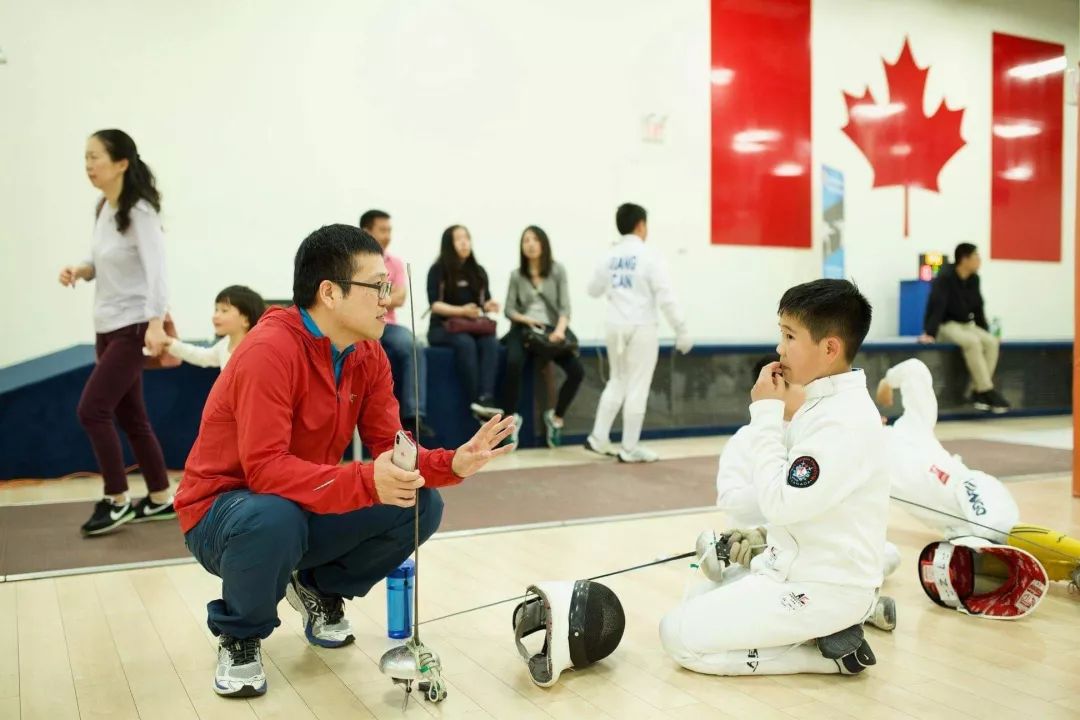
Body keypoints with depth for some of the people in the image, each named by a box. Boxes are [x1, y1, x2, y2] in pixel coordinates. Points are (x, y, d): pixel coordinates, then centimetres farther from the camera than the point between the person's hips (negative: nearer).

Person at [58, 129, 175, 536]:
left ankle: (117, 501, 3)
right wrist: (79, 271, -4)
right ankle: (161, 499, 21)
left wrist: (156, 324, -34)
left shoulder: (139, 212, -15)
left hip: (134, 327, -9)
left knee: (92, 410, -10)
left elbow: (155, 271, -24)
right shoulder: (103, 208, 8)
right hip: (107, 327, 9)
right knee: (129, 416, 11)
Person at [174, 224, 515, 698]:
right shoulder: (270, 350, -27)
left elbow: (390, 447, -4)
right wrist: (364, 482, -45)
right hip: (224, 512, -6)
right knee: (276, 519, -40)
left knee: (422, 505, -10)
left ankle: (320, 588, 16)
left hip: (309, 511, 7)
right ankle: (239, 637, -6)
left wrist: (452, 463, -24)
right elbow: (265, 468, -33)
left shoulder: (368, 354, -4)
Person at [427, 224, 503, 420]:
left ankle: (486, 398, -44)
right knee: (466, 343, -37)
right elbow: (435, 305, -9)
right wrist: (461, 311, -23)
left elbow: (485, 300, 16)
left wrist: (489, 305, -9)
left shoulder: (478, 271, 15)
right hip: (443, 327, -4)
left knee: (491, 343, -30)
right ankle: (475, 401, -38)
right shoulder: (438, 271, -1)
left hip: (474, 327, 4)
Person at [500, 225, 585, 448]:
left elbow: (565, 306, -2)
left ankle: (556, 415, 6)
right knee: (514, 363, -34)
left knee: (577, 371, -20)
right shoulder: (516, 275, 8)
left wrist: (560, 329, -19)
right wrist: (526, 319, -15)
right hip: (524, 329, -1)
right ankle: (511, 417, -16)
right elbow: (509, 309, 5)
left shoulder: (558, 271, 5)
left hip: (552, 329, 1)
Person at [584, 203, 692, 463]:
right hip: (641, 327, -6)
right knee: (637, 387, 2)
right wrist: (681, 330, -12)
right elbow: (665, 295, -16)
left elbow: (593, 290, 19)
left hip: (615, 326, 6)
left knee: (617, 381, 20)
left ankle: (598, 438, 17)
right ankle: (630, 449, 6)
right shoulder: (649, 255, -10)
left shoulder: (610, 255, 7)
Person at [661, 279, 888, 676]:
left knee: (680, 634, -9)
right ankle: (844, 617, 11)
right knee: (697, 603, 20)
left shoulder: (844, 419, -23)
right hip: (802, 567, 10)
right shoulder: (827, 403, 8)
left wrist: (766, 413, -20)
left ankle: (831, 649, -4)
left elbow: (779, 503, -25)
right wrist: (765, 540, 9)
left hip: (824, 586, -10)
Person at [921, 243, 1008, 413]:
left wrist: (985, 332, 11)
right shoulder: (945, 277, -16)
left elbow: (978, 307, 14)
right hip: (946, 325, -7)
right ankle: (987, 391, -28)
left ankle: (978, 392, -18)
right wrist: (929, 333, -32)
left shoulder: (974, 279, 6)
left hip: (966, 325, 7)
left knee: (991, 342, -19)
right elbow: (936, 305, -24)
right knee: (972, 342, -33)